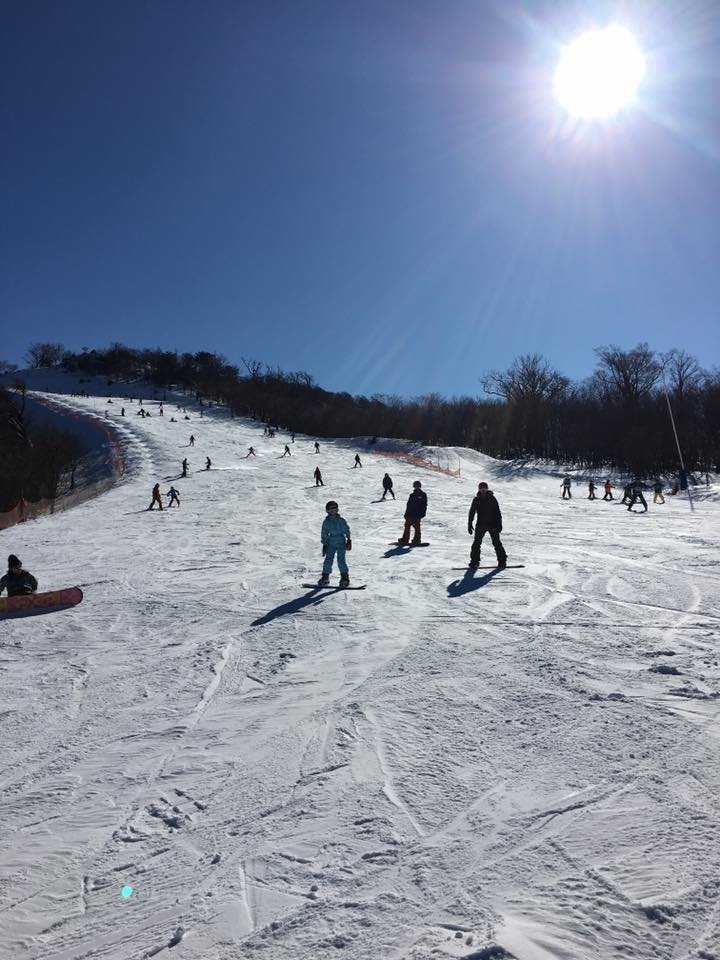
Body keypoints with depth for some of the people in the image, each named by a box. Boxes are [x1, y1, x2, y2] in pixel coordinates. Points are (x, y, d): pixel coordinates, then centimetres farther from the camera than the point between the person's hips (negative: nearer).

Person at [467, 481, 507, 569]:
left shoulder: (492, 499, -1)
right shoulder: (476, 499, 3)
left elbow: (498, 513, 2)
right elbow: (472, 513, 7)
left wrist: (499, 525, -3)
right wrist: (470, 525, 1)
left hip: (492, 524, -1)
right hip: (481, 525, 1)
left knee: (497, 543, 0)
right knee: (477, 543, -4)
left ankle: (502, 561, 9)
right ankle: (474, 561, 5)